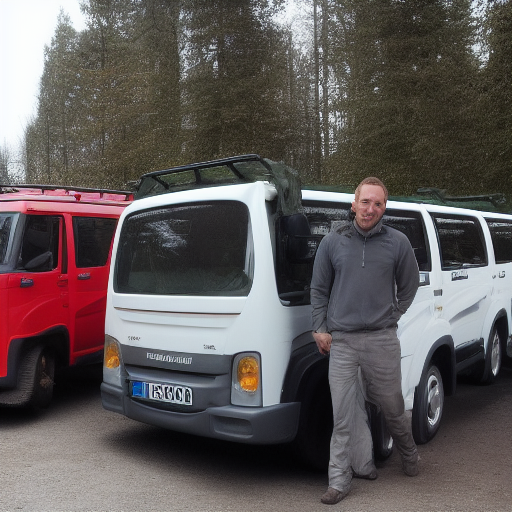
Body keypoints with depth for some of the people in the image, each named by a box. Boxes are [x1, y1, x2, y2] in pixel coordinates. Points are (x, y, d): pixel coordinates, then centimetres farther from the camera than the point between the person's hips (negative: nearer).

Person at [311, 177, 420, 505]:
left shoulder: (398, 242, 2)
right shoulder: (333, 242, 3)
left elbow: (409, 285, 13)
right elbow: (319, 289, 9)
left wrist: (392, 316, 4)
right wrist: (320, 329, 3)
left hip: (382, 340, 0)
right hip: (341, 342, 0)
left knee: (392, 405, 14)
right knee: (343, 413, 2)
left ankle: (409, 454, 42)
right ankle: (340, 481, 11)